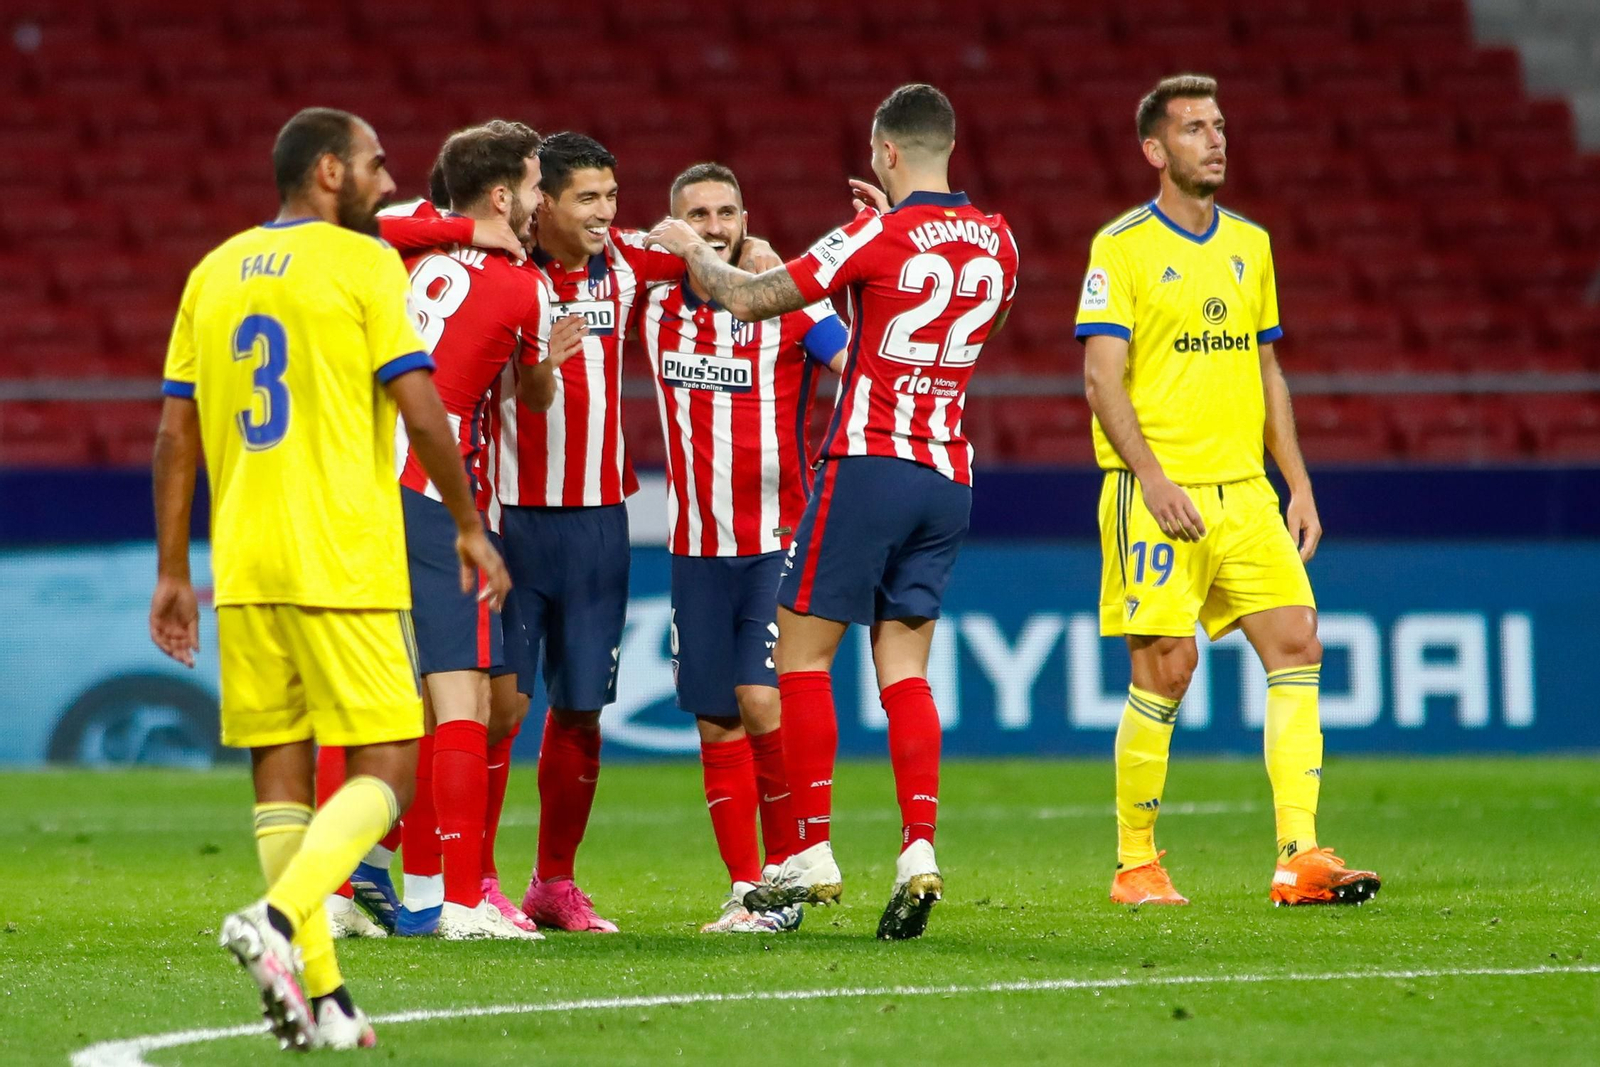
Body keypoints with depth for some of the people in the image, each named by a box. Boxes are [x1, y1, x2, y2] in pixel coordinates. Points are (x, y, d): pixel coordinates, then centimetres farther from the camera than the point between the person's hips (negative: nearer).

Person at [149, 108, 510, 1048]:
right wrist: (471, 527, 1)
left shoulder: (215, 273, 13)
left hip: (242, 567, 6)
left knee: (281, 771, 8)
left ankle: (322, 998, 4)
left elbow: (175, 435, 12)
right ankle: (279, 917, -23)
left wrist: (172, 572, 16)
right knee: (388, 771, -1)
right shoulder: (365, 263, -3)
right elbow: (421, 410, -10)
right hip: (344, 564, -6)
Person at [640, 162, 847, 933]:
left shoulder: (789, 304, -6)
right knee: (715, 720, 3)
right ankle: (745, 890, 9)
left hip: (777, 542, -4)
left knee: (762, 701, -15)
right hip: (695, 548, 4)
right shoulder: (658, 307, 5)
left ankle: (787, 870, -2)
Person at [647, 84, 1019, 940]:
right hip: (948, 476, 6)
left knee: (802, 649, 3)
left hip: (870, 461, -6)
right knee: (903, 665, 7)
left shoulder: (877, 236, -11)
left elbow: (750, 300, -8)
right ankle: (919, 849, -9)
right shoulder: (994, 243, 7)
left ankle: (812, 853, -1)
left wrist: (691, 251, 11)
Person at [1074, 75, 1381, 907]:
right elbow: (1101, 378, -10)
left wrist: (1298, 483, 14)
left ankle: (1298, 856, -8)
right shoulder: (1122, 247, -5)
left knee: (1295, 644, -6)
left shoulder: (1250, 244, 15)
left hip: (1244, 490, 6)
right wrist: (1153, 478, -20)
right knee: (1166, 668, -7)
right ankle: (1136, 865, 7)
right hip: (1159, 492, -6)